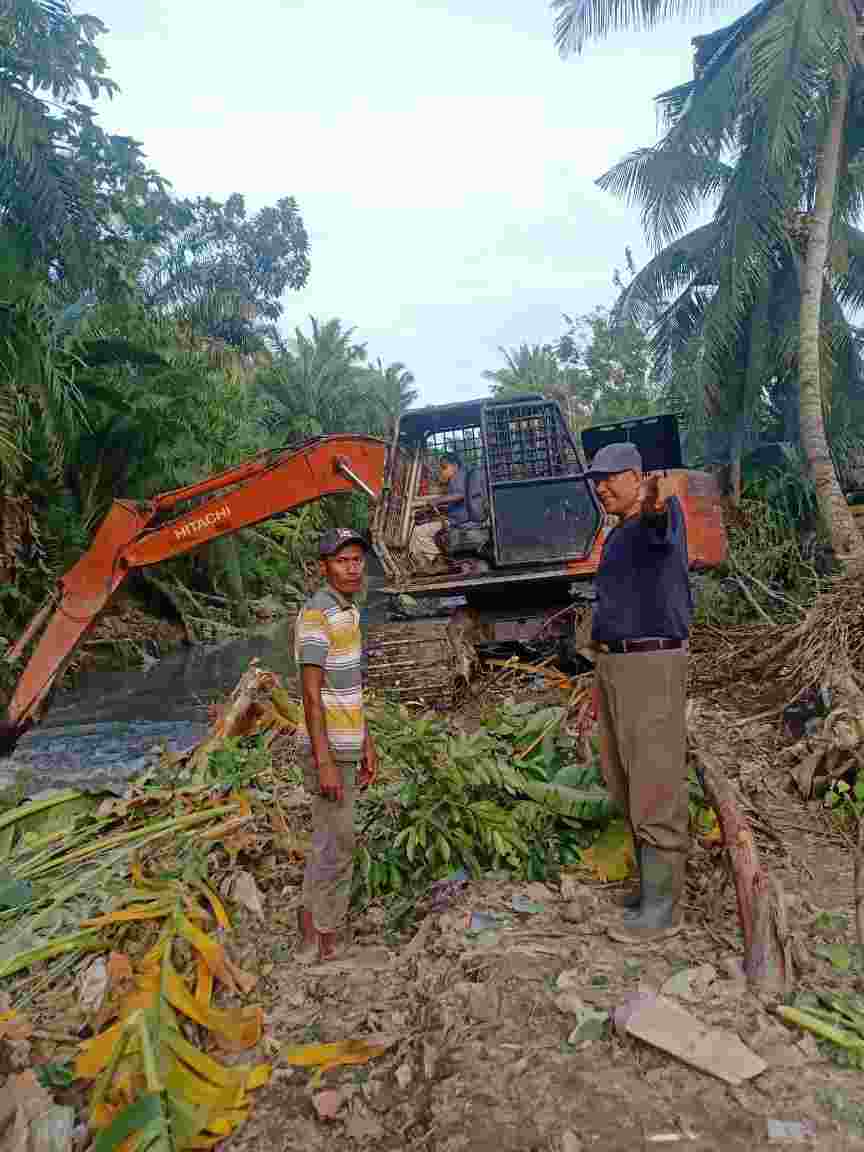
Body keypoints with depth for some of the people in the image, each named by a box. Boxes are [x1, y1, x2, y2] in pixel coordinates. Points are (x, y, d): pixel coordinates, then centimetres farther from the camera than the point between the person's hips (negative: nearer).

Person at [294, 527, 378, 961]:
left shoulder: (346, 611, 10)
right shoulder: (317, 616, -21)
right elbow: (312, 696, -24)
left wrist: (366, 744, 17)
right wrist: (325, 762, -24)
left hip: (343, 745, 10)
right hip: (328, 750, -10)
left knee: (330, 839, 19)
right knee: (337, 844, 3)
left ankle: (315, 919, 34)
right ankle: (325, 936, 21)